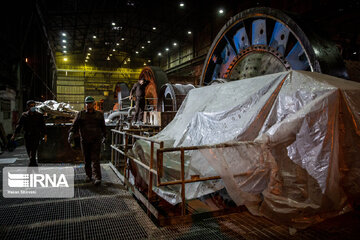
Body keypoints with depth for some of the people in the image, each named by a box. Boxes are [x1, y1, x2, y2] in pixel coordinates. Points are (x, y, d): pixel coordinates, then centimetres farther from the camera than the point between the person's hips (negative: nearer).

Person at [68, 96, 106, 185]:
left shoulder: (99, 114, 8)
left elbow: (103, 127, 18)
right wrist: (71, 133, -18)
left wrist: (104, 136, 22)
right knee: (87, 159, 10)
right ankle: (88, 175, 26)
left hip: (96, 140, -1)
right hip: (84, 140, 1)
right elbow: (74, 125, -2)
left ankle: (97, 178, -13)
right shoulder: (80, 114, 6)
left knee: (95, 159, -9)